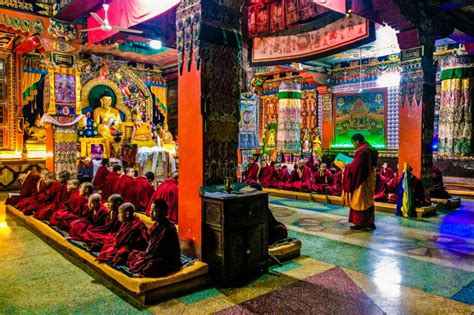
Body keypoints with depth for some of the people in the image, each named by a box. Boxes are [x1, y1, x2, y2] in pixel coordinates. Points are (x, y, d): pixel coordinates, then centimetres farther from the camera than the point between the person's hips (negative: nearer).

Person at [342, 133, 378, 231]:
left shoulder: (361, 151, -20)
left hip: (361, 180, -10)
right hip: (369, 179, 10)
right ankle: (370, 223, 20)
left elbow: (355, 166, -21)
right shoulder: (370, 149, 10)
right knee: (368, 201, 15)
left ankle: (361, 224, 8)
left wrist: (346, 167, -3)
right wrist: (349, 165, 13)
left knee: (360, 202, 0)